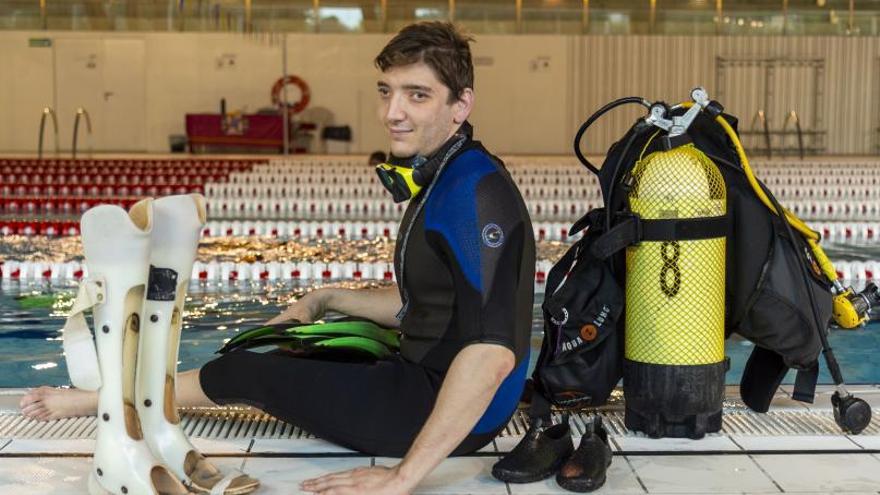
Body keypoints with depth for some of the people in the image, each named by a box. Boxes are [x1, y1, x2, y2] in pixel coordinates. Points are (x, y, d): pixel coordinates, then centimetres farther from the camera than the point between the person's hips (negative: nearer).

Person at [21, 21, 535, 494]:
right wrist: (327, 299, 20)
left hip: (454, 413, -9)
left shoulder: (474, 191, -24)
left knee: (243, 372, 1)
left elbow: (493, 352, -34)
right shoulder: (444, 178, 8)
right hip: (427, 373, 9)